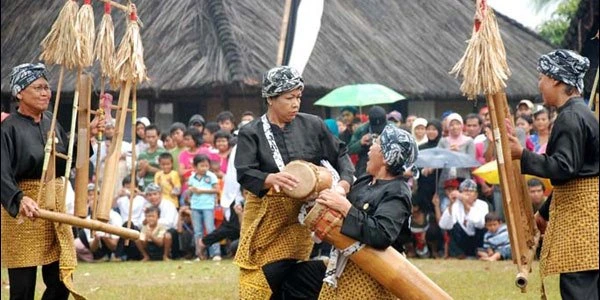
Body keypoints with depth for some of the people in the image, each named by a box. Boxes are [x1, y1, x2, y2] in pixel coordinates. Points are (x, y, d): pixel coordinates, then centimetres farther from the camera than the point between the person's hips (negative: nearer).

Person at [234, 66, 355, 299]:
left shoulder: (312, 126, 4)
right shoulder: (251, 133, -3)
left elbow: (340, 155, 11)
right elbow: (245, 174, -14)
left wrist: (344, 184, -10)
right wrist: (272, 179, -35)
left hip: (300, 217, 2)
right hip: (265, 218, -2)